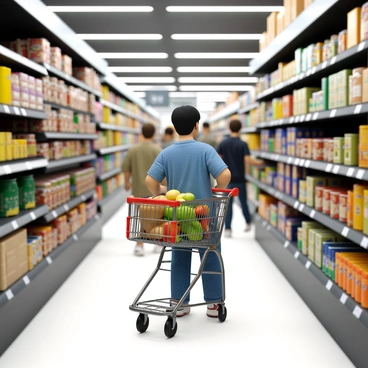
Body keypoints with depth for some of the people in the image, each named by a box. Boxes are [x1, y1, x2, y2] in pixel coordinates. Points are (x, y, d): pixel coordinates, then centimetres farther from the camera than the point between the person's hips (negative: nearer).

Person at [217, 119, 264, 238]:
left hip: (227, 178, 1)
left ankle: (227, 229, -1)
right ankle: (248, 223, 31)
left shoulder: (223, 143, -1)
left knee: (228, 204, 3)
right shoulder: (243, 144, -8)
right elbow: (248, 160, -17)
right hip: (240, 179, -1)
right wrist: (260, 162, -2)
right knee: (243, 202, 16)